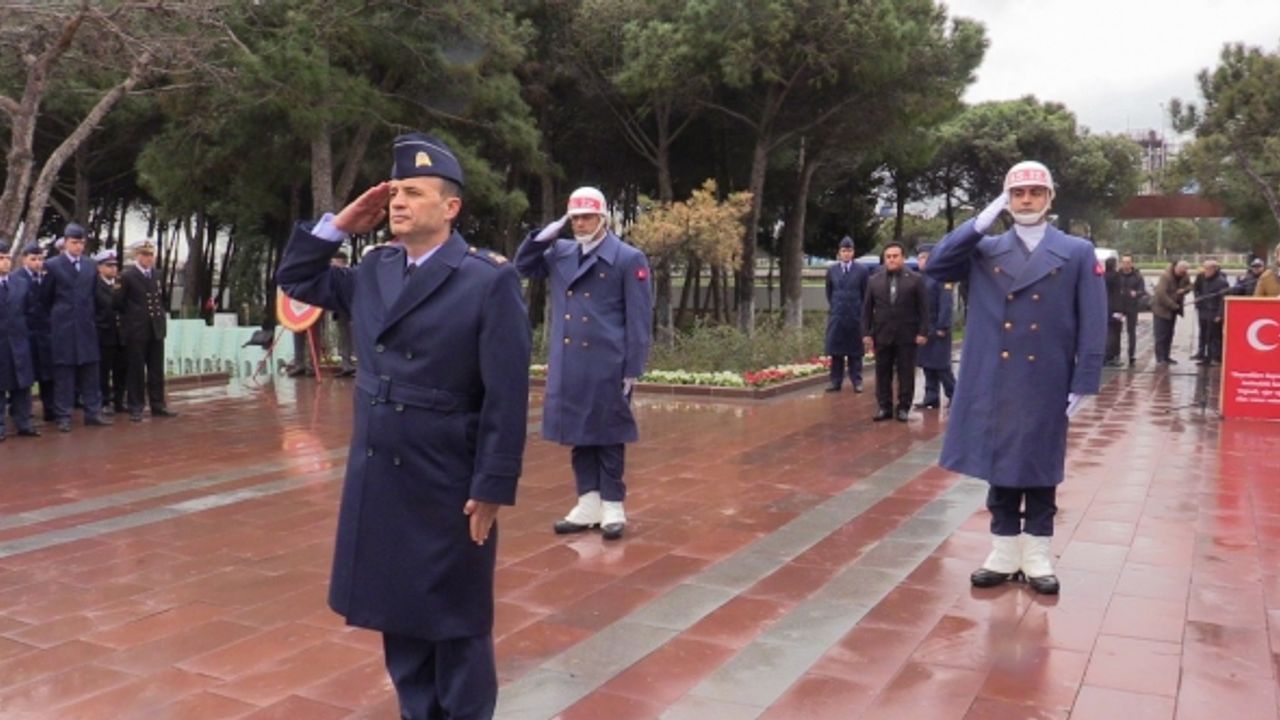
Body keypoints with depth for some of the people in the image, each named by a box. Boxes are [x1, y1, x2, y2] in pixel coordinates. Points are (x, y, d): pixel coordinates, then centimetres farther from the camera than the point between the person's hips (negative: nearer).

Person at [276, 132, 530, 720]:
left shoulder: (490, 280, -13)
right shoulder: (375, 269, 7)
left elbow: (506, 397, -15)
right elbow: (295, 279, 19)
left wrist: (492, 489, -16)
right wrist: (339, 224, 4)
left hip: (448, 486, -6)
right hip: (376, 479, 7)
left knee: (455, 623, 9)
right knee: (399, 614, 18)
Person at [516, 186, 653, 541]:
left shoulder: (629, 258, -5)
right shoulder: (560, 253, 11)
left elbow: (639, 320, -7)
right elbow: (522, 267, 21)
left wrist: (633, 369, -10)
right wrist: (543, 236, 5)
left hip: (607, 365, -5)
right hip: (568, 364, 5)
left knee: (607, 436, 4)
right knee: (578, 435, 11)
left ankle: (613, 507, 14)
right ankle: (588, 504, 21)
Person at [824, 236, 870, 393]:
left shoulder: (862, 270, -2)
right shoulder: (832, 269, 4)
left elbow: (866, 293, 3)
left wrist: (862, 311, 2)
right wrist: (834, 306, 10)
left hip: (855, 315, -2)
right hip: (836, 315, 2)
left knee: (855, 350, 5)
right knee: (836, 350, 4)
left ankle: (856, 381, 11)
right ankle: (836, 381, 10)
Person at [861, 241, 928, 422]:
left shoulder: (915, 280, 1)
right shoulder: (874, 281, 7)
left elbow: (923, 309, -1)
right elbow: (867, 310, 7)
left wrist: (922, 332, -8)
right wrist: (866, 333, 0)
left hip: (907, 336, -2)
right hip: (882, 336, 2)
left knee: (906, 373, 3)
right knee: (882, 373, 5)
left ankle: (903, 407, 11)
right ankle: (884, 407, 13)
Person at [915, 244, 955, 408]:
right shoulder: (920, 278, 13)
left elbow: (946, 304, -15)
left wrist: (942, 327, -20)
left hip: (937, 329, -7)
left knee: (941, 365, -2)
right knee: (927, 365, 9)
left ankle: (953, 395, 11)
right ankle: (931, 397, 14)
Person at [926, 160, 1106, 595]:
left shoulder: (1078, 253, 2)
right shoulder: (985, 250, 7)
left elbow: (1092, 325, -1)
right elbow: (935, 267, -8)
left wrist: (1083, 383, -8)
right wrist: (981, 222, -11)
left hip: (1047, 385, -1)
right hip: (993, 383, 2)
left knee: (1040, 470, 8)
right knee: (999, 468, 8)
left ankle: (1036, 557, 19)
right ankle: (1004, 554, 20)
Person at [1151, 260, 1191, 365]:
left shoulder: (1184, 277, 0)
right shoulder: (1166, 277, -23)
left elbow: (1189, 285, 12)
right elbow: (1161, 294, -28)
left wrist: (1184, 290, -13)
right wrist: (1174, 305, -23)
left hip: (1173, 309, 8)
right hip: (1161, 308, -8)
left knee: (1169, 334, 11)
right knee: (1161, 335, -7)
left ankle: (1166, 357, 18)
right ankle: (1160, 358, -4)